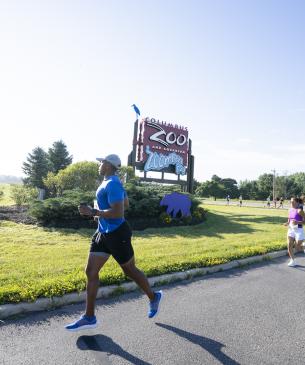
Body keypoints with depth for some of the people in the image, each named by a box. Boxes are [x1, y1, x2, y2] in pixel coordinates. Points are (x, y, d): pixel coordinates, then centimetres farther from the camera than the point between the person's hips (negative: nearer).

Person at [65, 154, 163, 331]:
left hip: (117, 234, -9)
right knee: (91, 272, 6)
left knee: (130, 271, 9)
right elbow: (125, 202, 22)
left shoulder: (112, 184, -19)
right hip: (103, 233, 10)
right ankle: (89, 317, 17)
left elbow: (118, 213, -28)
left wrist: (93, 212, -24)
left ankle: (154, 297, 34)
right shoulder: (109, 182, 11)